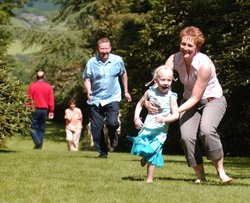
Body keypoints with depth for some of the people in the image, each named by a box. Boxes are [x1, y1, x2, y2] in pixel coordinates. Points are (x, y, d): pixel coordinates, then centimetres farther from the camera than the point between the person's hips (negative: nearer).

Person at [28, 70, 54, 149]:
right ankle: (40, 145, 9)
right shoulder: (48, 86, 2)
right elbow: (51, 100, 2)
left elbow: (29, 99, -2)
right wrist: (51, 111, 7)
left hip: (35, 109, -2)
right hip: (44, 110, 2)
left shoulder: (32, 86, -3)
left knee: (34, 127, 3)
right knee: (41, 128, 11)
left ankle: (37, 142, -19)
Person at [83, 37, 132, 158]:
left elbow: (123, 74, 15)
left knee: (112, 123, -21)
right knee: (96, 128, 2)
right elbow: (87, 79, 1)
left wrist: (126, 91, 19)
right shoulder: (91, 63, -6)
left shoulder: (117, 60, -3)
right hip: (96, 99, 1)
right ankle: (102, 152, 18)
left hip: (112, 98, -1)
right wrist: (88, 90, -19)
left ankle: (113, 135, 16)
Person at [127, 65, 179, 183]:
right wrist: (136, 118, 3)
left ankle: (149, 179, 6)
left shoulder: (171, 97, -7)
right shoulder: (150, 92, 0)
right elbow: (140, 104, 15)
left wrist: (164, 119, -27)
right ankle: (144, 158, 24)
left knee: (152, 154, -4)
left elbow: (176, 115, -10)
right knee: (140, 146, -11)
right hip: (147, 128, 2)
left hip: (160, 130, -2)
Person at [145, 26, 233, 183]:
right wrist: (148, 101, -37)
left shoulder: (204, 65, -29)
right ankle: (200, 176, -3)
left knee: (206, 129, -33)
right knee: (187, 136, -18)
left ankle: (221, 171, -22)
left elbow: (195, 98, -25)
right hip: (190, 101, 5)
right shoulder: (174, 59, -14)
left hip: (213, 100, -4)